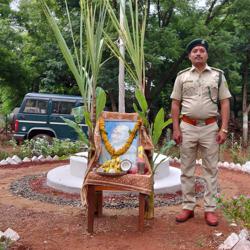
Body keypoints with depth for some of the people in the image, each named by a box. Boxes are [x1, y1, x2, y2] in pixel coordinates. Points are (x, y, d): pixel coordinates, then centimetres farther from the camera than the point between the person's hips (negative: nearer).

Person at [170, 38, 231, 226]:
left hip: (210, 128, -1)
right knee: (187, 169, 6)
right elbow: (175, 104, 5)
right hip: (187, 127, 1)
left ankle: (210, 209, 14)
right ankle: (188, 207, 17)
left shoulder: (218, 75, 4)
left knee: (211, 169, 4)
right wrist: (176, 129, -3)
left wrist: (224, 129, -8)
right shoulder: (182, 76, 6)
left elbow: (225, 103, 1)